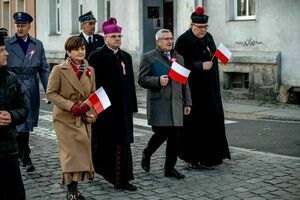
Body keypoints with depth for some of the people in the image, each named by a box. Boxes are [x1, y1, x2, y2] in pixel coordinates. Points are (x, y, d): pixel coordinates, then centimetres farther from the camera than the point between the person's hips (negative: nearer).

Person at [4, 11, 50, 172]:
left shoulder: (38, 45, 7)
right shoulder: (7, 44, -1)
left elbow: (44, 70, 7)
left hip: (31, 92, 3)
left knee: (27, 125, 10)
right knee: (20, 125, -6)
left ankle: (22, 155, 25)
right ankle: (25, 157, 8)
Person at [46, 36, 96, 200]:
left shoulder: (90, 70, 7)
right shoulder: (59, 70, -7)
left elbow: (93, 95, 12)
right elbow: (51, 93, -9)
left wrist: (91, 113, -5)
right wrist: (71, 106, -19)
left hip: (83, 119, 5)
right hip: (65, 118, -4)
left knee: (82, 152, 3)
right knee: (70, 152, -6)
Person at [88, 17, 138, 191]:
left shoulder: (126, 57, 13)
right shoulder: (97, 56, -6)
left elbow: (130, 83, 14)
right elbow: (93, 83, -9)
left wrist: (132, 106, 11)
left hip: (123, 108, 5)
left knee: (122, 143, 6)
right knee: (104, 142, 3)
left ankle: (122, 179, 15)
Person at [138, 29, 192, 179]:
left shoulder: (178, 58, 19)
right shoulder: (149, 58, 3)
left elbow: (184, 82, 19)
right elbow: (141, 79, -4)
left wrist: (187, 102, 13)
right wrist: (158, 81, -19)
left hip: (176, 104, 5)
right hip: (158, 104, -5)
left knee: (174, 137, 3)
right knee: (161, 133, -9)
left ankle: (170, 168, 12)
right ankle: (146, 154, 20)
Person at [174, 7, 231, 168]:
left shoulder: (208, 37, 10)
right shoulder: (183, 40, -10)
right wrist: (201, 66, -24)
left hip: (209, 88, 7)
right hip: (192, 89, -6)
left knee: (212, 120, 6)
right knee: (193, 122, -1)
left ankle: (209, 156, 16)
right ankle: (191, 157, 10)